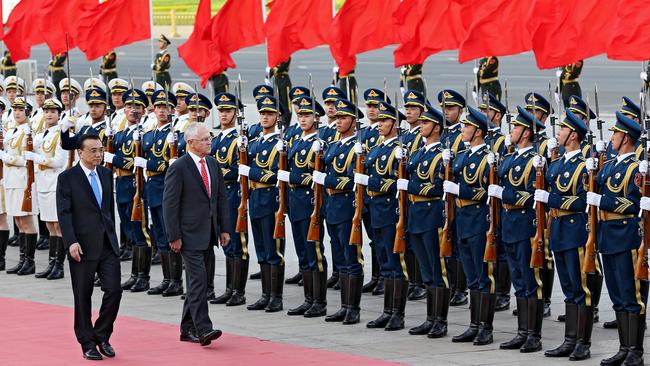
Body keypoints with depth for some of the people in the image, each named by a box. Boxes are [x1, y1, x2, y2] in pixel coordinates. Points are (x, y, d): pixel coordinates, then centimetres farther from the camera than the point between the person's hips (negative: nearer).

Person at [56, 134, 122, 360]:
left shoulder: (106, 174, 11)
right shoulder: (67, 178, -5)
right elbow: (63, 213, -10)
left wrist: (112, 235, 15)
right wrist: (71, 242, -19)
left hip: (108, 244, 4)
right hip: (83, 246, -4)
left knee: (114, 290, -4)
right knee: (83, 297, 4)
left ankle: (102, 336, 13)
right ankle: (87, 344, 14)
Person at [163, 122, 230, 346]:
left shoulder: (213, 164, 10)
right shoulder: (178, 168, -11)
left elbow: (221, 198, 15)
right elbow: (170, 204, -12)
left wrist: (224, 228, 10)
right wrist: (174, 237, -14)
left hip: (207, 233, 7)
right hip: (190, 234, -7)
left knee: (196, 281, 12)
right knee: (198, 279, -13)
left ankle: (187, 329, 20)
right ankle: (203, 329, -16)